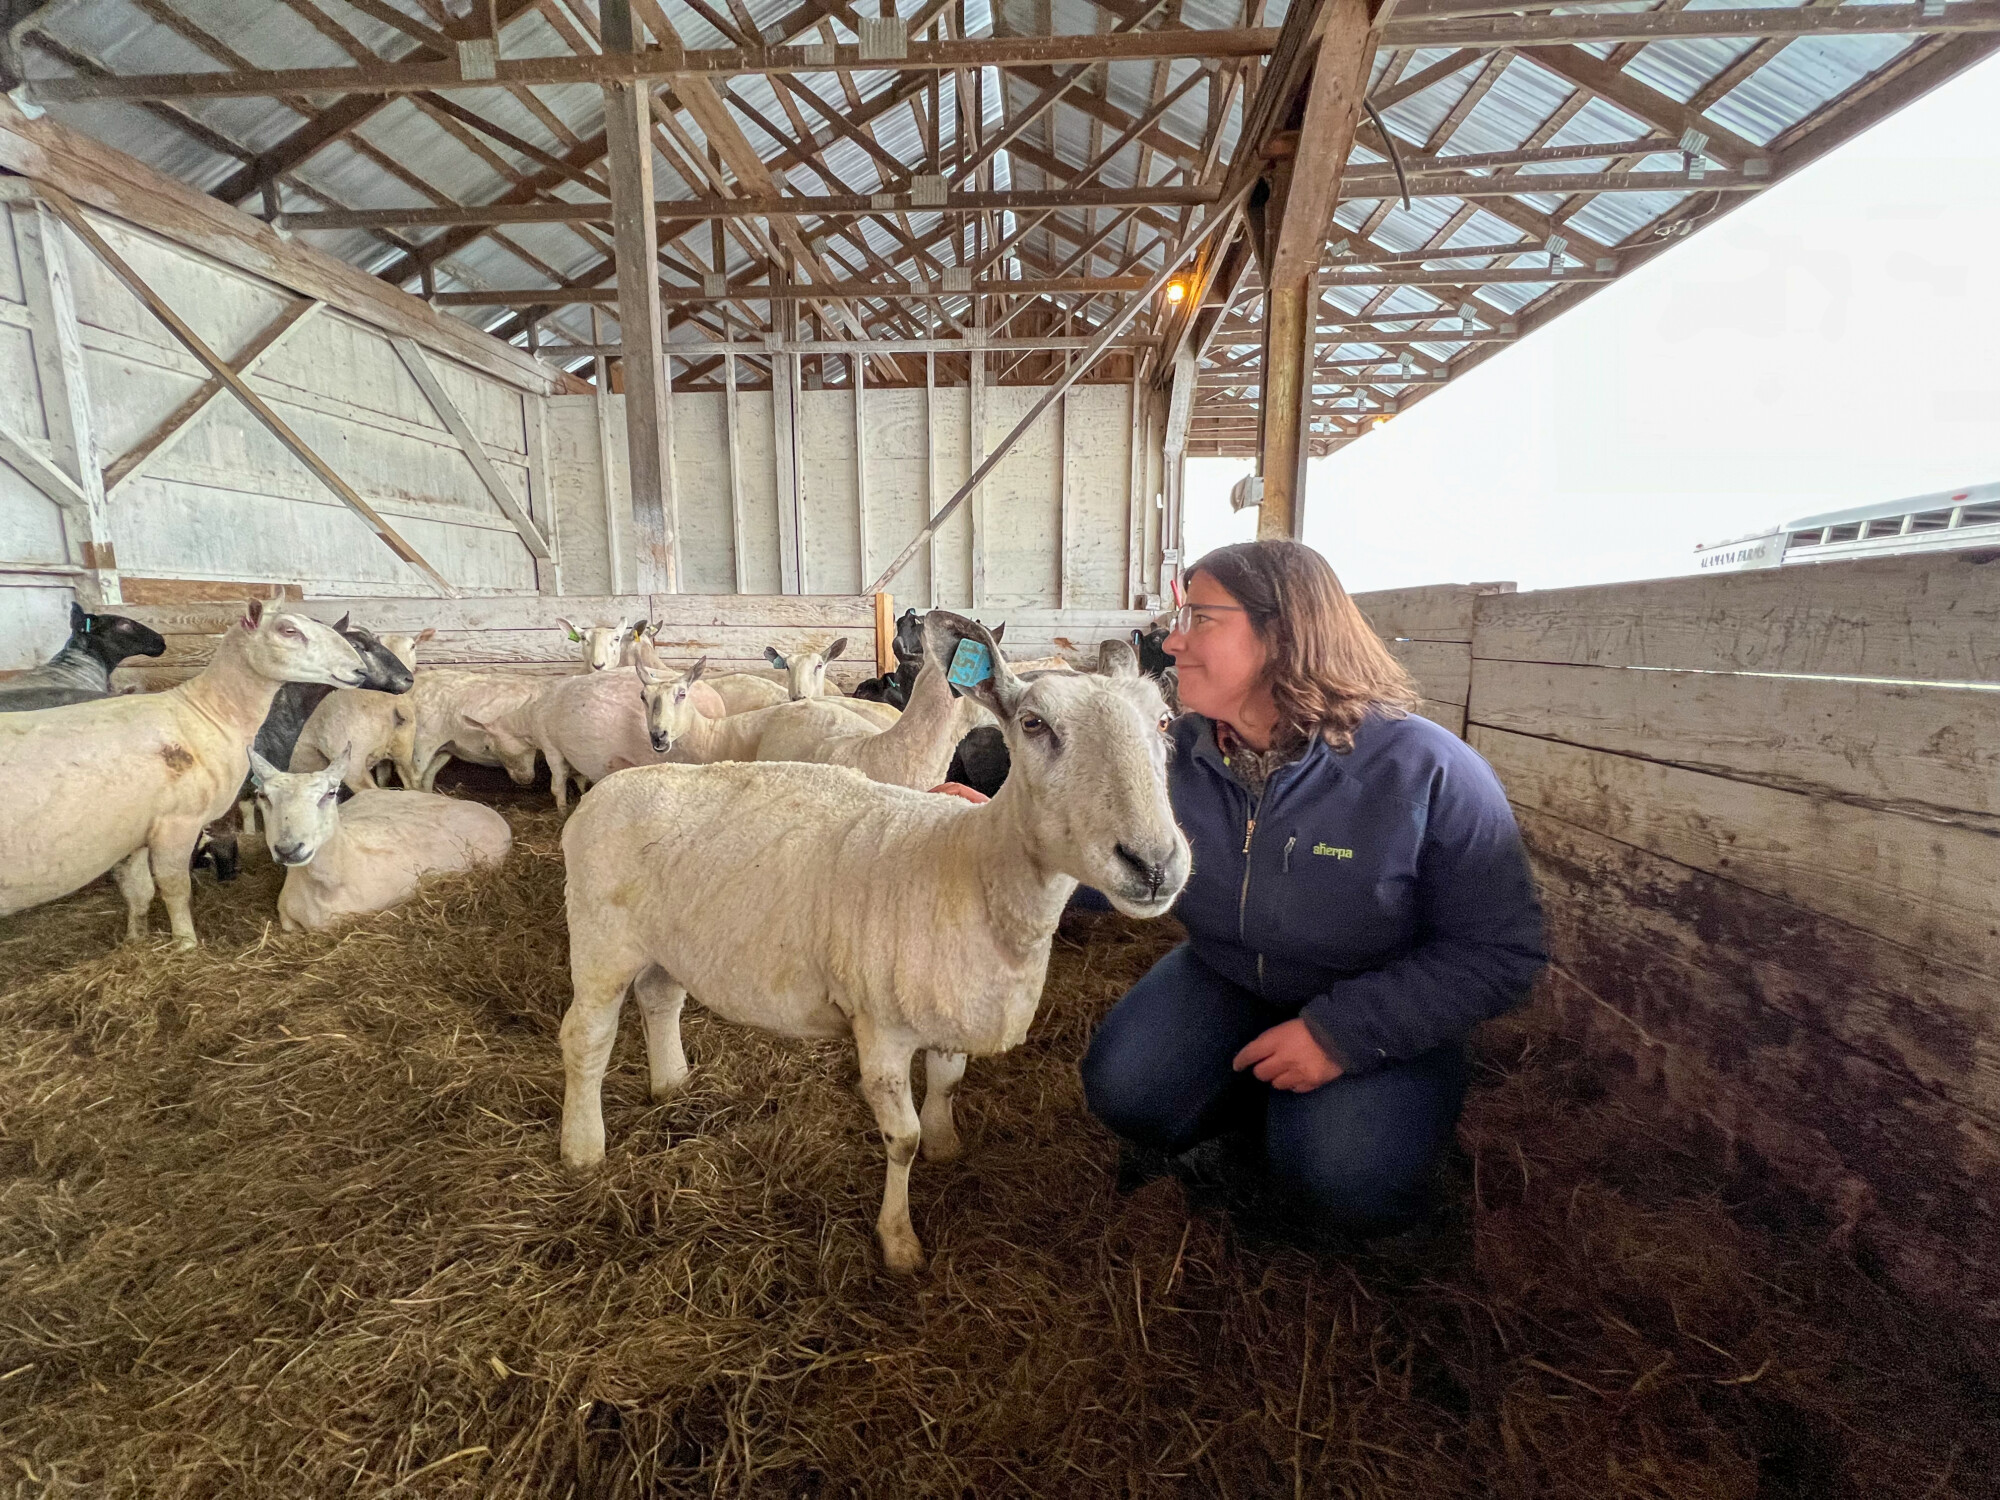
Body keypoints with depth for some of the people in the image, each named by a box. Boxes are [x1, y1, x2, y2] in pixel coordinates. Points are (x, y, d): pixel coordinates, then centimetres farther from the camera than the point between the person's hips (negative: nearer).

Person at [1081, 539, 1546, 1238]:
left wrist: (1342, 1030, -27)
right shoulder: (1179, 755, -12)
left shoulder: (1428, 771, -26)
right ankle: (1263, 1120, 14)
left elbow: (1498, 951, -20)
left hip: (1379, 1017, -3)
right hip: (1226, 979, 4)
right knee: (1125, 1090, -17)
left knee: (1337, 1183, -26)